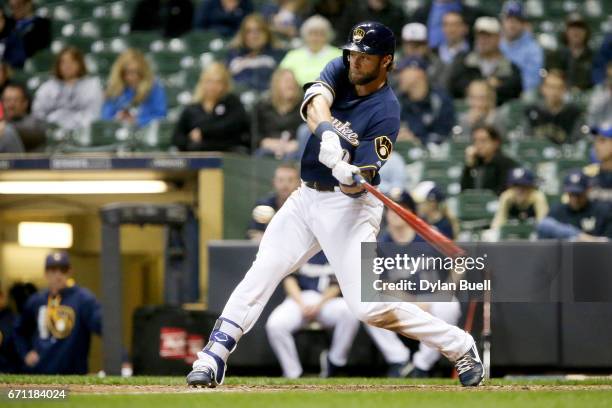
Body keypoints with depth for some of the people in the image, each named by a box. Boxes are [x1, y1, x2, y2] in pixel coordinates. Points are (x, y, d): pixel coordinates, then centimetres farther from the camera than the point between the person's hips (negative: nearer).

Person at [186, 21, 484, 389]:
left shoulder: (386, 113, -17)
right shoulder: (340, 71, 0)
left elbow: (356, 187, -22)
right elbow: (315, 102, -22)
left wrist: (350, 177, -45)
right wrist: (327, 133, -42)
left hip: (349, 206, -7)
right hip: (307, 196, 7)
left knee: (369, 306, -13)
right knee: (263, 271, -3)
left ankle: (460, 347, 0)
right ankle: (214, 356, -1)